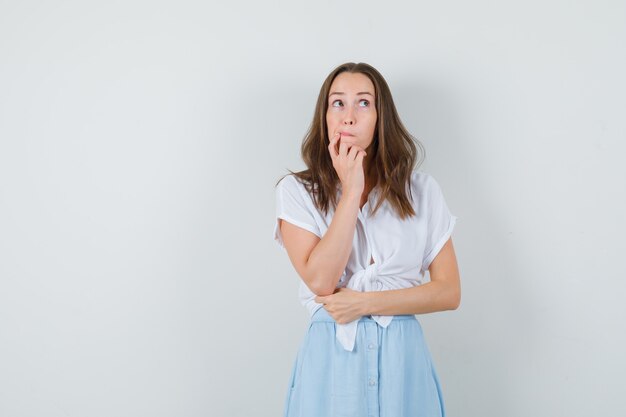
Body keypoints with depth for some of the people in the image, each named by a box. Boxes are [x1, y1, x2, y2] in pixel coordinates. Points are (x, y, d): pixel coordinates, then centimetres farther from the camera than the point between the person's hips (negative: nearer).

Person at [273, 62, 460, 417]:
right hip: (330, 357, -1)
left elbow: (449, 292, -1)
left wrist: (365, 302, -11)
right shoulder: (296, 191, -2)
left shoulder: (421, 191, 2)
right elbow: (320, 281, -14)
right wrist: (351, 192, -15)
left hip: (403, 358, 1)